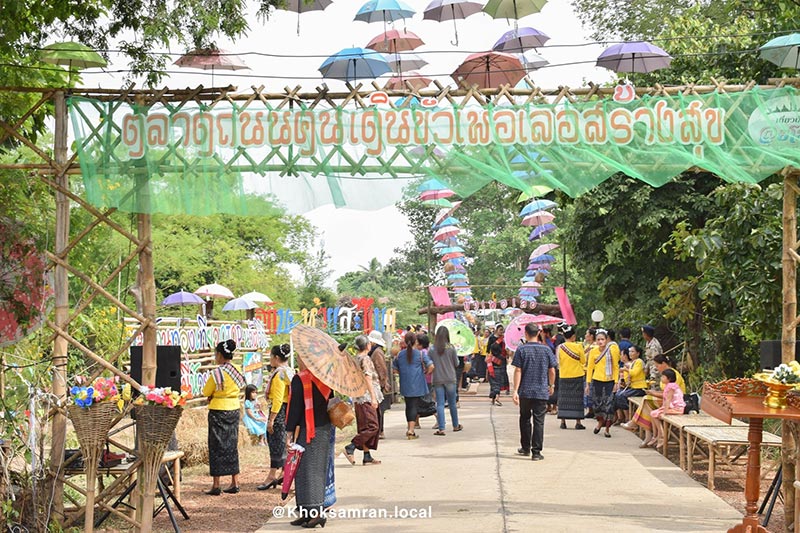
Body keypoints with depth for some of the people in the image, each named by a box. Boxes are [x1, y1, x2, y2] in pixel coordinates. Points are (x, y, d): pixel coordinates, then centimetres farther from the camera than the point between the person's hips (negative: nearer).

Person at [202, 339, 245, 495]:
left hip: (218, 411, -6)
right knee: (232, 446, 13)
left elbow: (206, 392, -9)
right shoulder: (237, 371, 3)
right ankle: (235, 483, 15)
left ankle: (216, 485, 3)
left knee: (217, 447, 1)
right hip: (234, 409, 6)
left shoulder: (217, 372, -17)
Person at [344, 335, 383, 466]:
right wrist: (373, 397, -18)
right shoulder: (366, 359, -12)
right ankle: (350, 447, -12)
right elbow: (368, 379, -17)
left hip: (359, 398, 9)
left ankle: (367, 456, 9)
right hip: (366, 397, -9)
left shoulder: (356, 359, 14)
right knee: (372, 426, -8)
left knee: (365, 428, 10)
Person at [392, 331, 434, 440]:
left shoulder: (399, 354, 0)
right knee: (414, 406, 0)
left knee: (408, 405, 15)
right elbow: (431, 366, -13)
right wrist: (425, 373, 4)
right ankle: (411, 430, -9)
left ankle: (410, 429, 26)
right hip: (417, 385, -3)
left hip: (405, 385, 3)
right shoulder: (420, 354, -8)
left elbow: (394, 370, 6)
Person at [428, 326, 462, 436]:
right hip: (450, 379, 0)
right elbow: (456, 364, 0)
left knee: (440, 404, 2)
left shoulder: (432, 350, -5)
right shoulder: (451, 348, -7)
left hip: (437, 380, 0)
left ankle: (441, 429, -5)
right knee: (452, 403, 13)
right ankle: (456, 425, 28)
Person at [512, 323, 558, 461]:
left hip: (525, 391, 0)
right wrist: (551, 386, 19)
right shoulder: (546, 350, 0)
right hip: (541, 392, 0)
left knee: (525, 419, 17)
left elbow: (518, 371, -8)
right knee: (539, 421, 1)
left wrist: (515, 390, -7)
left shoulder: (521, 350, -4)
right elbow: (552, 371, 4)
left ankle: (525, 448, 26)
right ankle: (536, 452, -3)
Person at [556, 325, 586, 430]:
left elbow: (558, 362, 7)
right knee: (577, 398, 3)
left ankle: (563, 422, 7)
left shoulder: (560, 347, -2)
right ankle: (578, 422, 3)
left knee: (563, 398, 8)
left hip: (563, 376, 3)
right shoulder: (578, 346, -11)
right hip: (577, 375, -2)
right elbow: (583, 361, -1)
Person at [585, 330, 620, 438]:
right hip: (597, 380, 2)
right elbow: (589, 368, 5)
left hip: (609, 380, -2)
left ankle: (607, 429, 6)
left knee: (609, 403, -5)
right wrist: (588, 383, 2)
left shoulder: (612, 350, -4)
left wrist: (616, 383, -5)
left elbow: (616, 367, 0)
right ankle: (600, 422, 36)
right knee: (596, 402, 8)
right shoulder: (593, 351, 0)